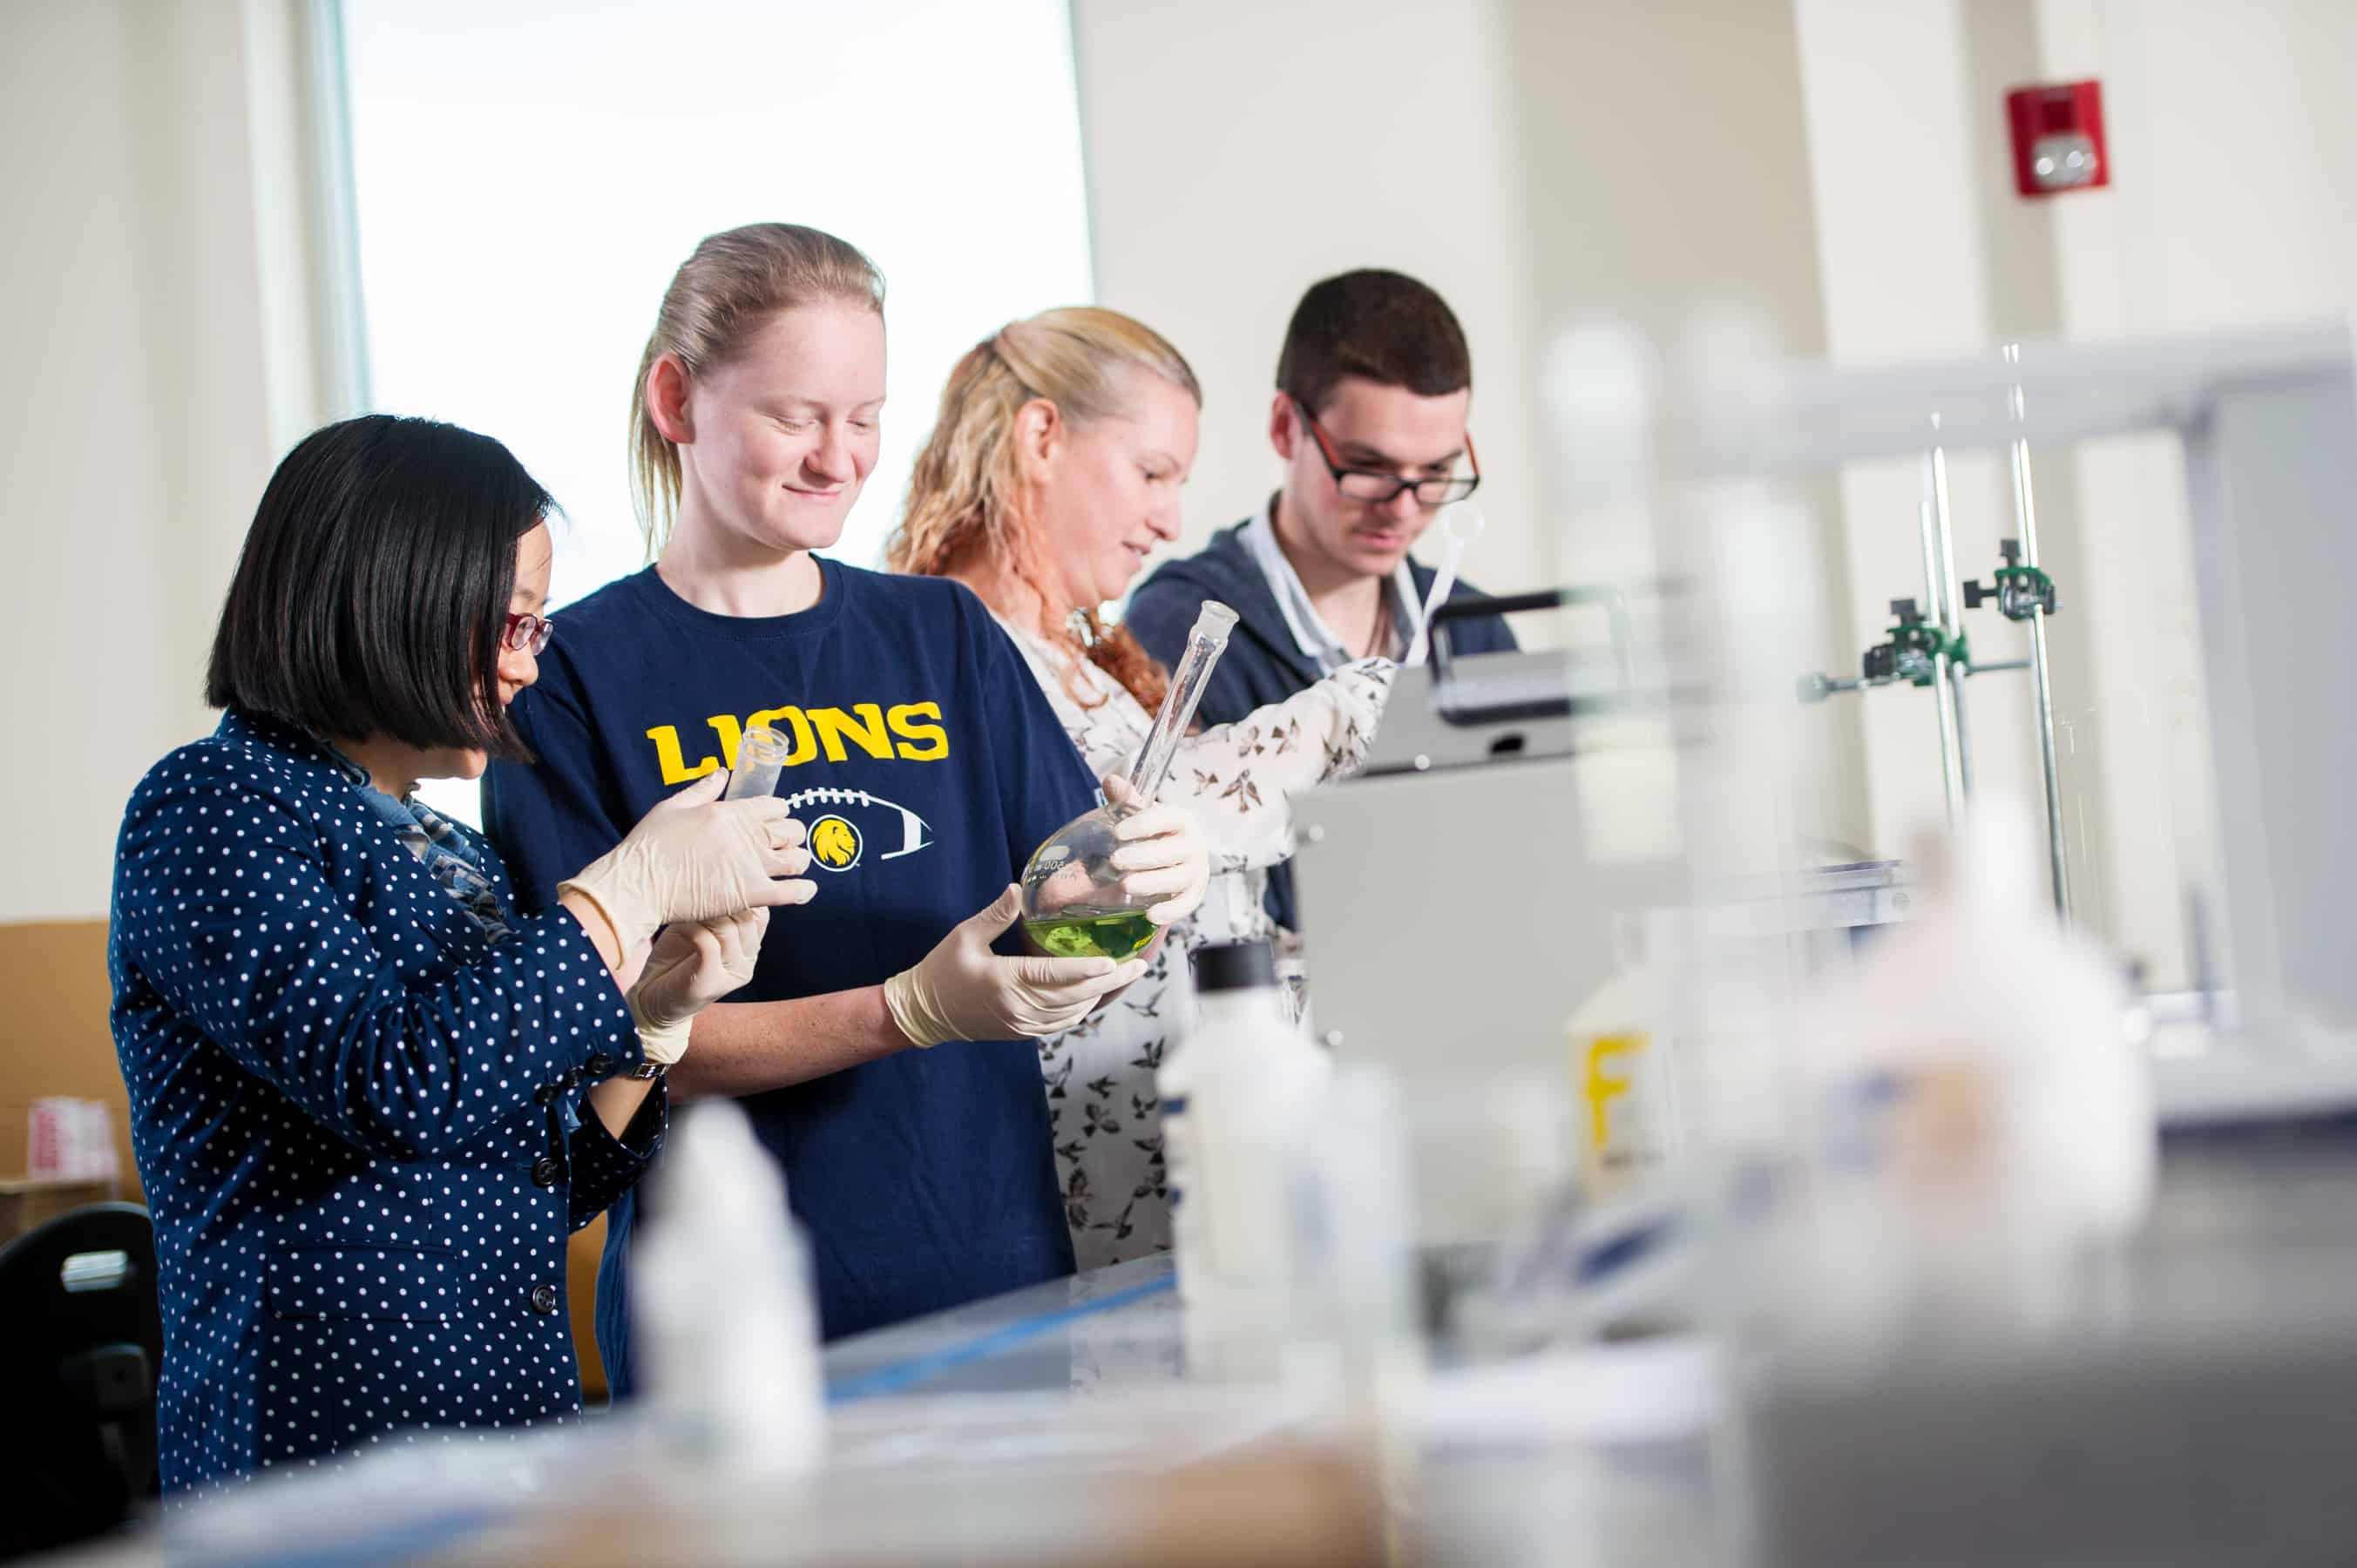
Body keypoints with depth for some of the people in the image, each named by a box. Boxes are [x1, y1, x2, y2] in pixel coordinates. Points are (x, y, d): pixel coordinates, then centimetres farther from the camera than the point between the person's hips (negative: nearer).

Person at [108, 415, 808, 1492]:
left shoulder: (453, 857, 15)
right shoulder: (212, 809, -7)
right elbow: (397, 1081, -22)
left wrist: (658, 1012, 1)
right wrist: (632, 891, -15)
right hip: (328, 1435, -7)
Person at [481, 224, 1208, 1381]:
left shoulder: (943, 635, 11)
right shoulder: (574, 676, -4)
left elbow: (1067, 966, 10)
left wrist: (1149, 894, -13)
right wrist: (914, 1011, -22)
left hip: (1000, 1293, 4)